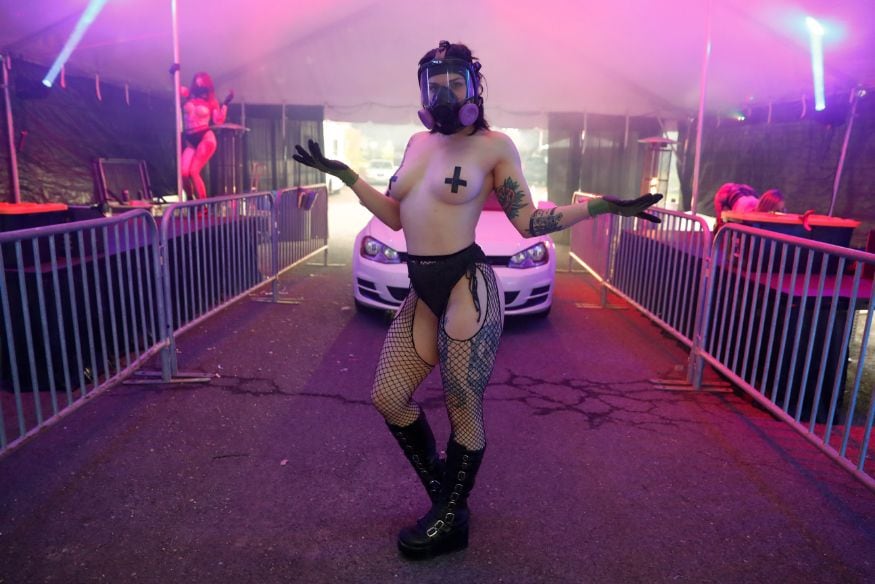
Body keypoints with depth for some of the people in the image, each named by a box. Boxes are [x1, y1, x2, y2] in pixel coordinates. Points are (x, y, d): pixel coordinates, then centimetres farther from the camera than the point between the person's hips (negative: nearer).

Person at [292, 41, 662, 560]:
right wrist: (343, 174, 20)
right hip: (421, 292, 7)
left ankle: (451, 521, 26)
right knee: (389, 398, 12)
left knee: (464, 412, 3)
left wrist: (600, 206, -12)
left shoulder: (494, 145, -2)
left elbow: (528, 221, -2)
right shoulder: (418, 143, 15)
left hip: (468, 288, -7)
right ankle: (443, 488, 34)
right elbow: (395, 215, 19)